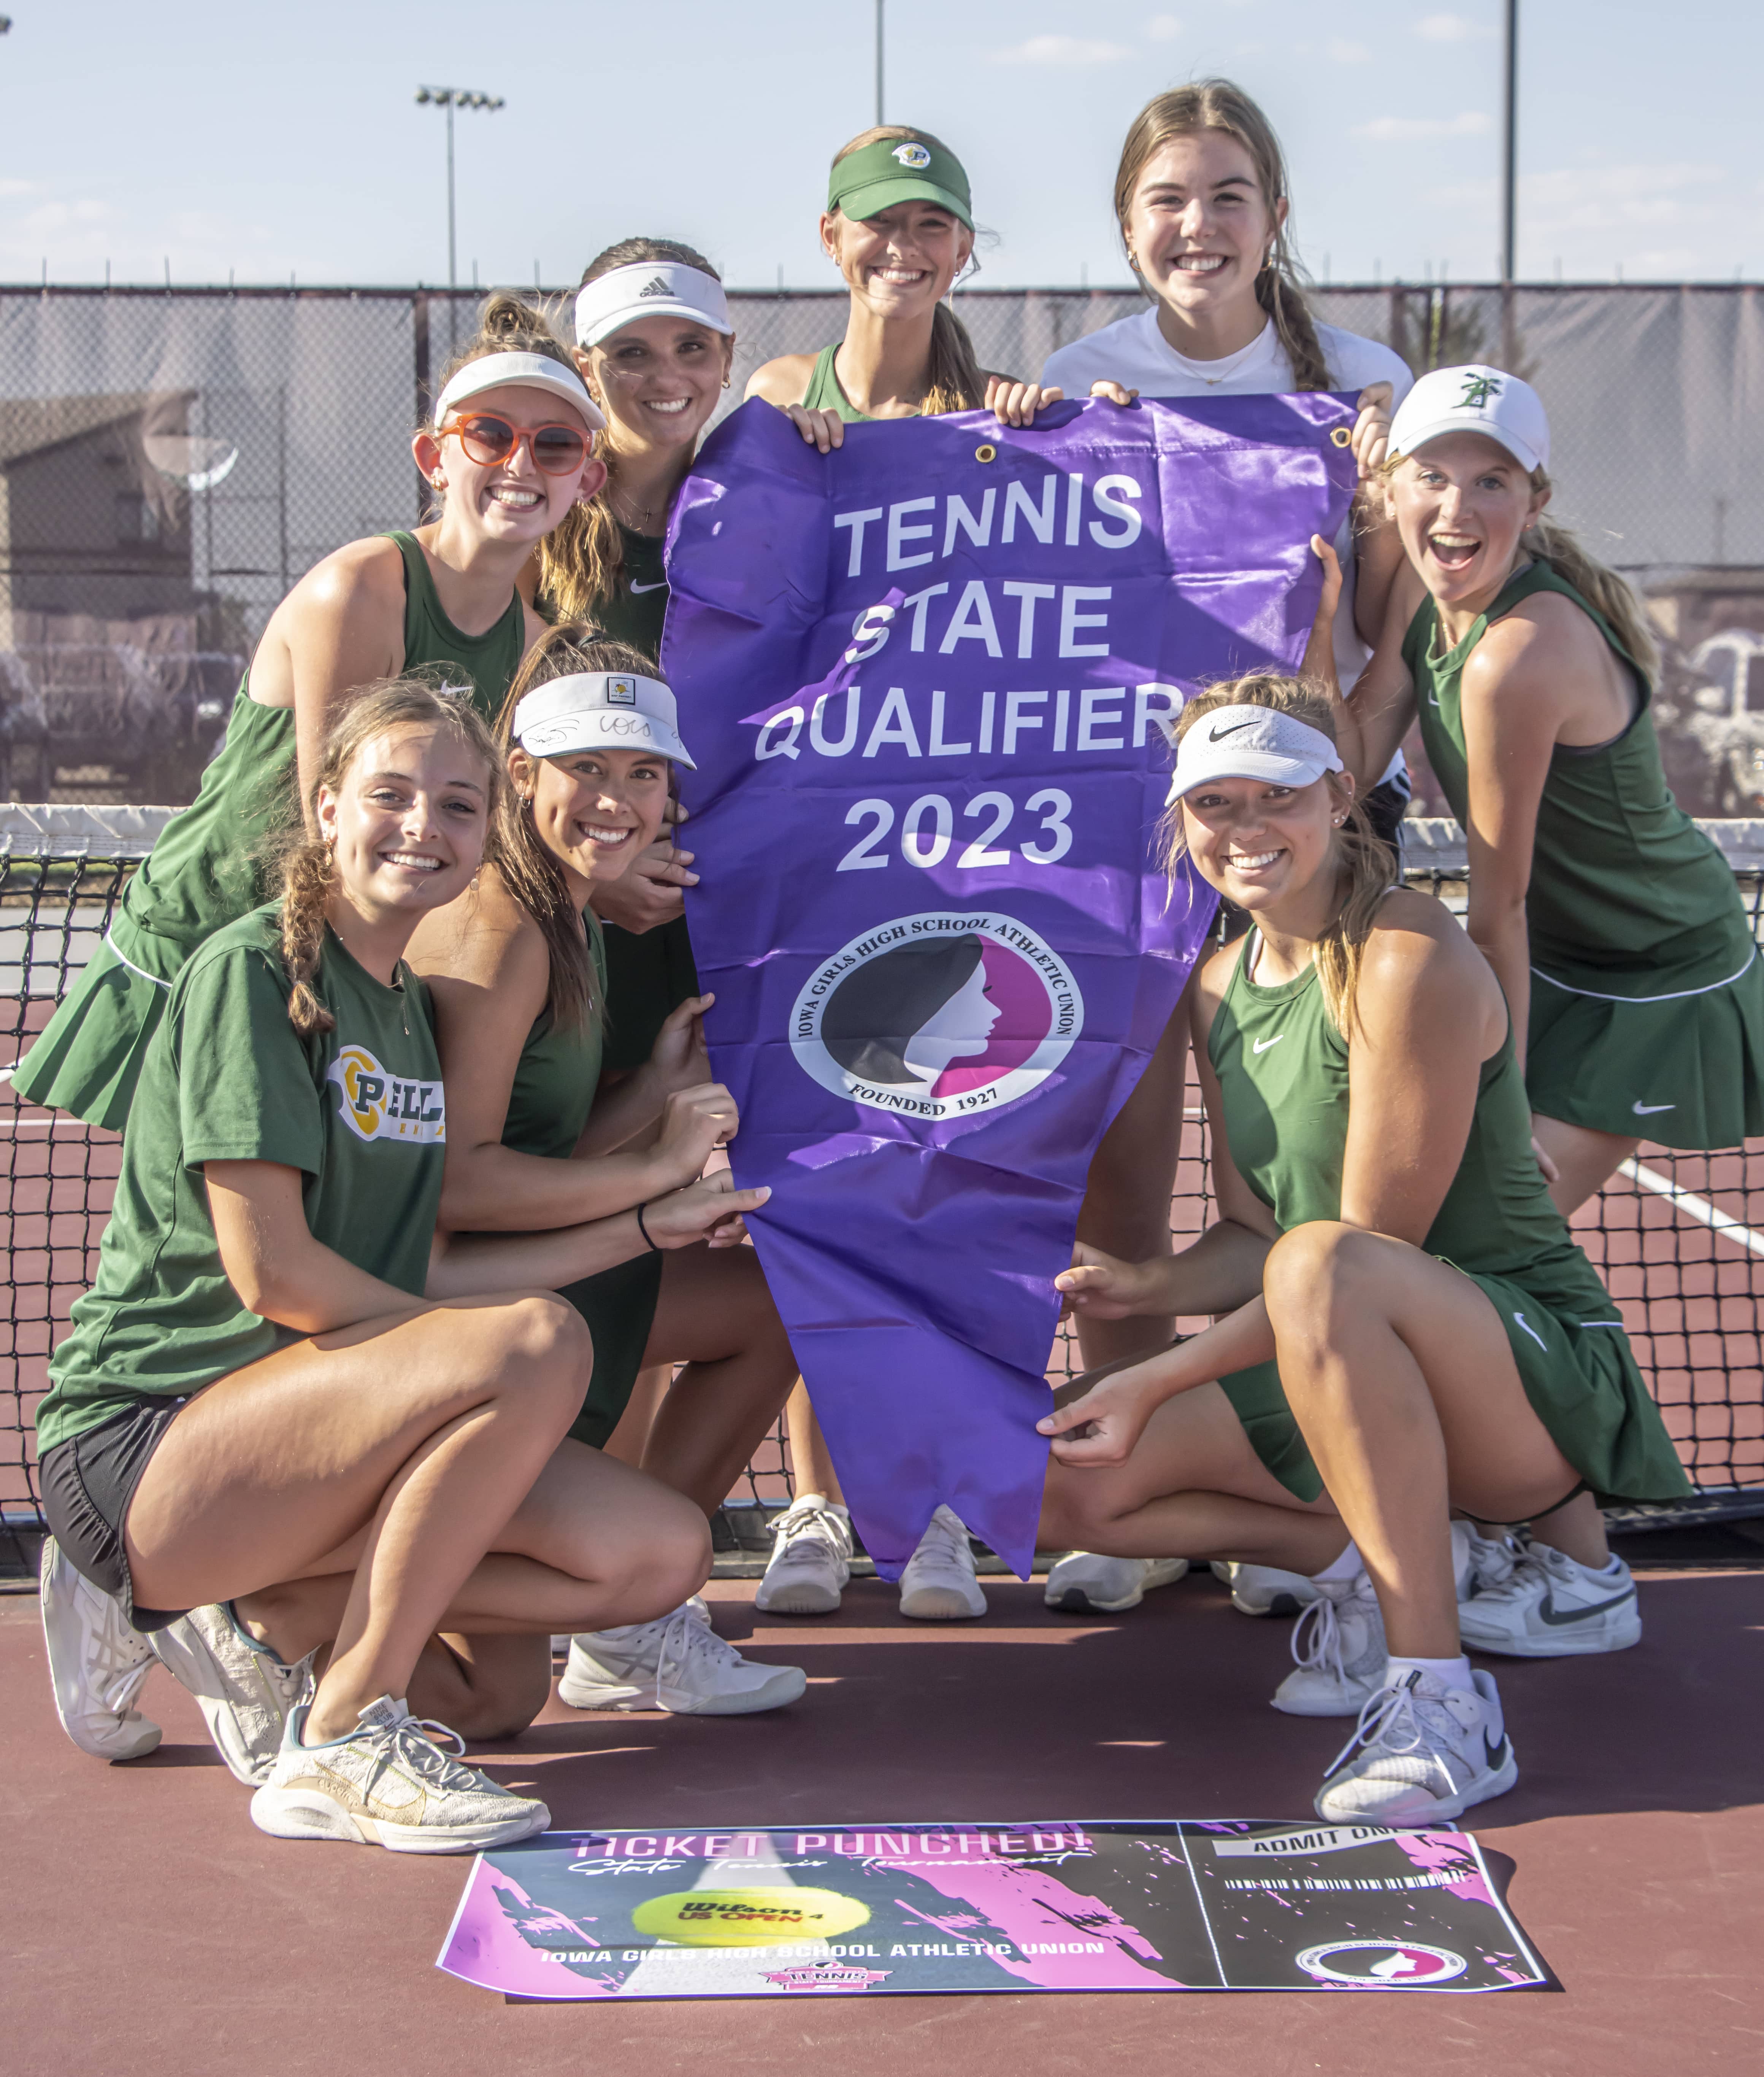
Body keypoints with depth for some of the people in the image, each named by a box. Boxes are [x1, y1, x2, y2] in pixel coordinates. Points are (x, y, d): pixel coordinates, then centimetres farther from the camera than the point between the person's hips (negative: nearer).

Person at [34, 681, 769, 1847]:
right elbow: (274, 1272, -17)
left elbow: (422, 1273, 11)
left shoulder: (413, 1008, 16)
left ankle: (267, 1611, 0)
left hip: (307, 1431, 8)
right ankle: (344, 1740, -19)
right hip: (144, 1439, -8)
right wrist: (492, 1351, -10)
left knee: (663, 1553, -8)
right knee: (539, 1341, -31)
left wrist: (650, 1226, 15)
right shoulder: (252, 972, -10)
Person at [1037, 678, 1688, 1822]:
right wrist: (1152, 1286, -14)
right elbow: (1253, 1235, 8)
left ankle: (1442, 1699, -32)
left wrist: (1162, 1379, -21)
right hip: (1355, 1384, 8)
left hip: (1543, 1369, -8)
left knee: (1321, 1269, -40)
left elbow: (1367, 1253, -20)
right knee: (1063, 1481, -7)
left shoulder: (1412, 961, -18)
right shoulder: (1223, 986, 8)